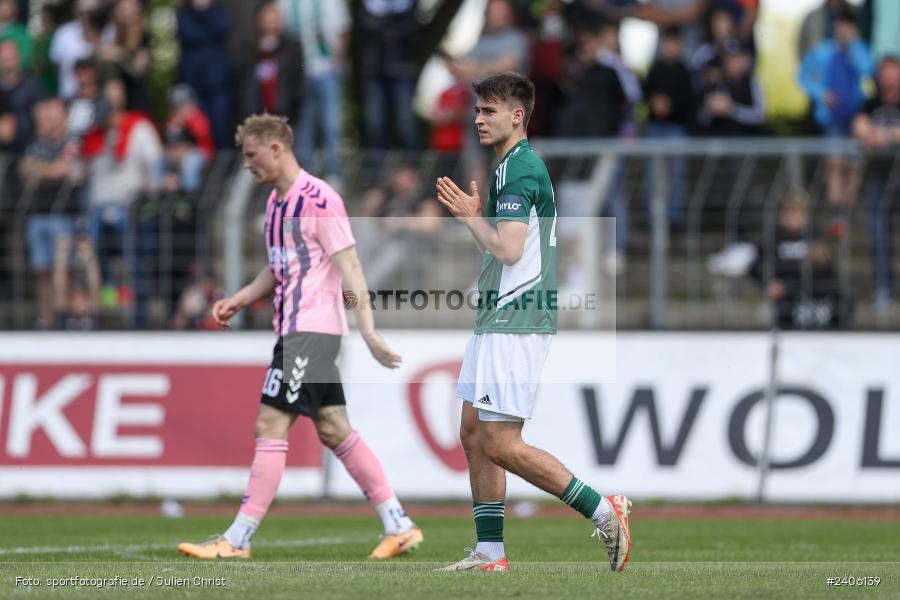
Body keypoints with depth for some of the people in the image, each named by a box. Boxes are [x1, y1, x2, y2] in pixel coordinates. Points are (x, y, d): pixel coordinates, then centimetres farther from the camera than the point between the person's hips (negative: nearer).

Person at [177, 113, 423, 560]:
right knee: (333, 430, 9)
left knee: (270, 427, -10)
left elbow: (349, 265, -17)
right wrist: (238, 300, 13)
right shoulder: (276, 202, 15)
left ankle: (237, 540, -9)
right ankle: (399, 527, 12)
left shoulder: (318, 200, -14)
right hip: (295, 329, 10)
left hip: (311, 330, -10)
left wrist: (368, 330, -22)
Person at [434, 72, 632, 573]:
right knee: (474, 435, 9)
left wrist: (472, 217, -8)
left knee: (502, 444, -11)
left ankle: (606, 512, -7)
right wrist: (475, 213, 14)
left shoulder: (521, 168, -14)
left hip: (516, 322, -11)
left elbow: (508, 250, -22)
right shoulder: (515, 166, 17)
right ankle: (490, 552, 11)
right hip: (497, 321, 11)